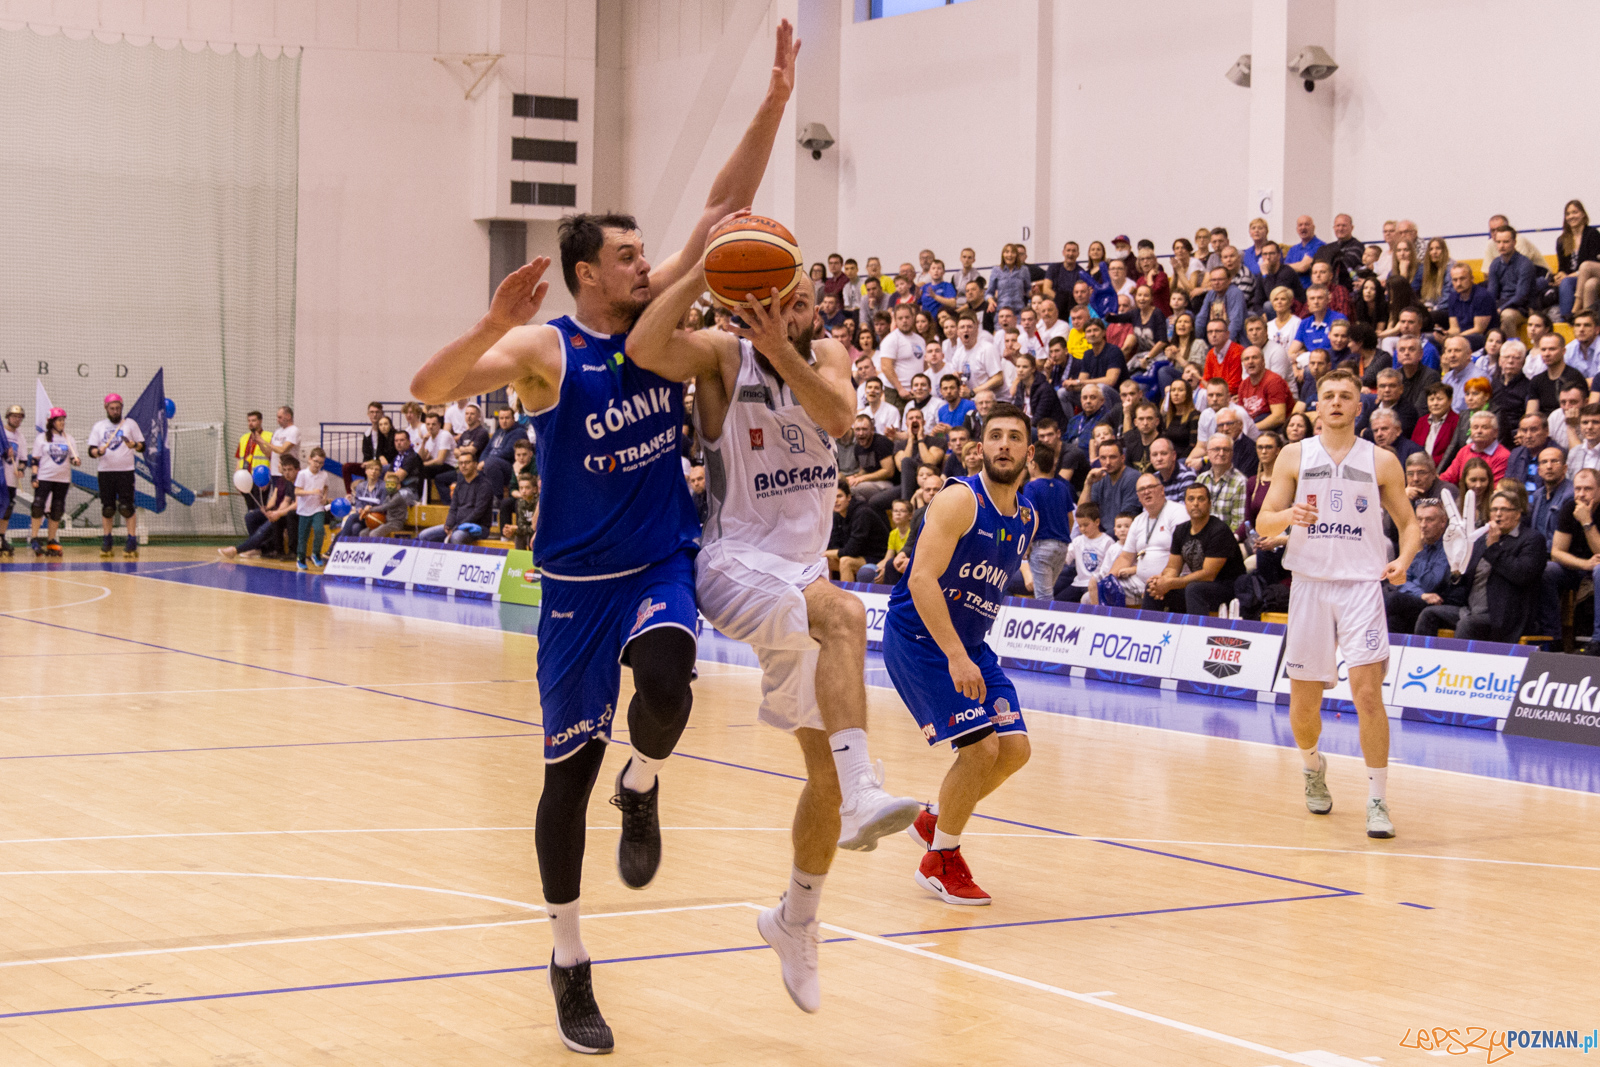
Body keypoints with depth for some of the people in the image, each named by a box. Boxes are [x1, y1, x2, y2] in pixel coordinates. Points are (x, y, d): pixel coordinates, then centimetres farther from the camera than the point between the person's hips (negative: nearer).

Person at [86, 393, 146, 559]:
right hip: (105, 472, 2)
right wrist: (98, 451, -17)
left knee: (126, 507, -9)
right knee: (107, 508, 3)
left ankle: (132, 541, -5)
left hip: (125, 471, -2)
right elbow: (91, 451, 6)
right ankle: (106, 542, 11)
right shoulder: (98, 427, 11)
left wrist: (134, 445, -16)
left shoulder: (130, 424, 9)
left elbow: (142, 446, 6)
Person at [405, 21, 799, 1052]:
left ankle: (643, 789, 3)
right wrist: (492, 327, -43)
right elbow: (431, 389, -25)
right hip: (578, 579, -2)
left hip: (665, 562, 3)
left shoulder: (658, 317, 2)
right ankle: (570, 964, 17)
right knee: (569, 767, 2)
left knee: (665, 672, -31)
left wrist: (774, 103, -12)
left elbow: (724, 211, -3)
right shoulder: (545, 348, -11)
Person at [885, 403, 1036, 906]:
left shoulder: (1028, 519, 6)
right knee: (979, 747, -16)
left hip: (969, 644, 8)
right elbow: (922, 580, -26)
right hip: (919, 638, -8)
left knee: (1014, 748, 3)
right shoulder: (960, 499, -18)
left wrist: (970, 652, 17)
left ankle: (934, 820, 25)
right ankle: (939, 861, 3)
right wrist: (955, 656, -32)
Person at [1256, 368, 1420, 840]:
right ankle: (1313, 765, 39)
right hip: (1309, 584, 2)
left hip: (1361, 585, -1)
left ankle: (1377, 800, -8)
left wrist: (1403, 560, -11)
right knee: (1303, 703, 7)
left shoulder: (1381, 462, 4)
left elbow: (1409, 523, 9)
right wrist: (1288, 516, -18)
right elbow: (1263, 523, 4)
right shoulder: (1295, 456, 6)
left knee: (1367, 692, -16)